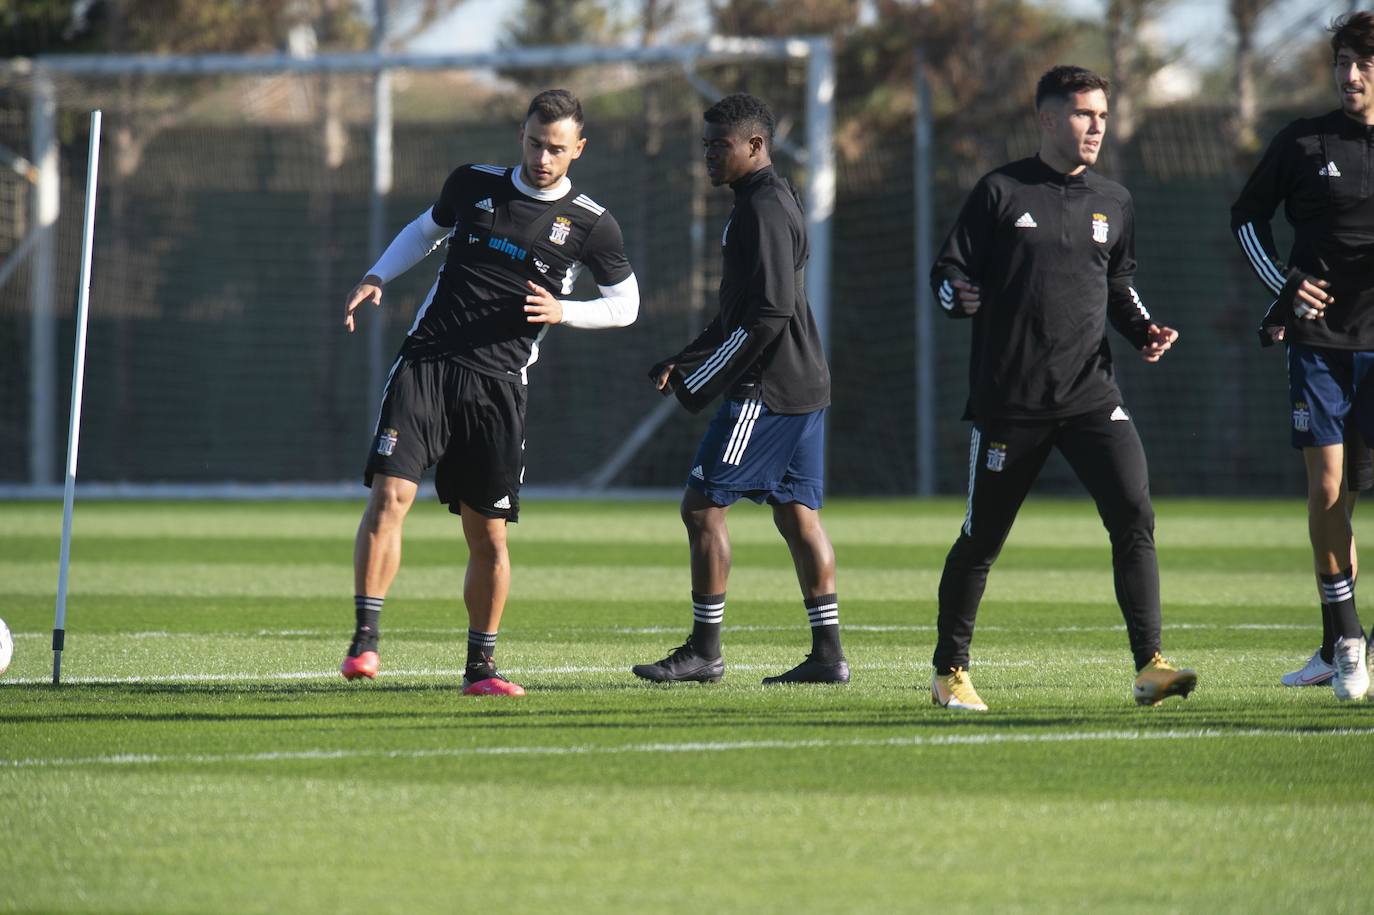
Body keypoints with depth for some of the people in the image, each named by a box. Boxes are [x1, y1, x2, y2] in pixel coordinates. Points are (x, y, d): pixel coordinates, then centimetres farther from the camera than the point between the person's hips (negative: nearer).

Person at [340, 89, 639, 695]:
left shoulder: (590, 225, 2)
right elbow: (426, 230, 25)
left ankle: (480, 667, 18)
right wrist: (376, 278, 10)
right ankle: (364, 640, -14)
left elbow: (625, 304, 12)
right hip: (425, 365, 0)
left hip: (496, 384, 0)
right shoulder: (473, 185, 6)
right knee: (390, 494, -17)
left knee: (488, 536, 3)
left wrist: (562, 311, -6)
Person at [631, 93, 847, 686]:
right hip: (805, 383, 10)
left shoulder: (762, 209, -15)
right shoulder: (773, 202, 18)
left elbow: (770, 312, -22)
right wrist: (684, 363, 15)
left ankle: (704, 652, -3)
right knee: (797, 514, 10)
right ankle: (827, 654, 9)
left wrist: (700, 382, -16)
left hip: (766, 390, -10)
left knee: (702, 505, -5)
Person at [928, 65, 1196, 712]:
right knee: (983, 537, 4)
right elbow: (947, 271, 0)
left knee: (1134, 513, -15)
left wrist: (1143, 331, 7)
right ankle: (949, 671, 21)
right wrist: (960, 295, -22)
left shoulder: (1113, 203, 12)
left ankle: (1150, 666, -14)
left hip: (1090, 395, 3)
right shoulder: (1000, 192, -1)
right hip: (1009, 400, -3)